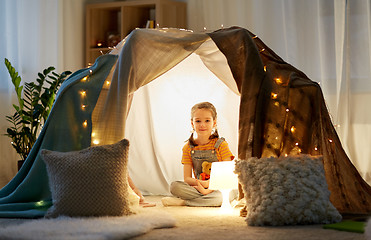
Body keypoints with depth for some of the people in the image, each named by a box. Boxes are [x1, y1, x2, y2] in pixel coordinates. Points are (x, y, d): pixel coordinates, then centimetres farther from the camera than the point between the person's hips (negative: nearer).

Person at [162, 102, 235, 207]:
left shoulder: (221, 145, -1)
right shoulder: (188, 148, 5)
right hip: (197, 187, 2)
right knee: (174, 186, -24)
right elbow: (187, 178, 1)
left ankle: (182, 201, -23)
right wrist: (200, 183, -20)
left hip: (218, 189, -2)